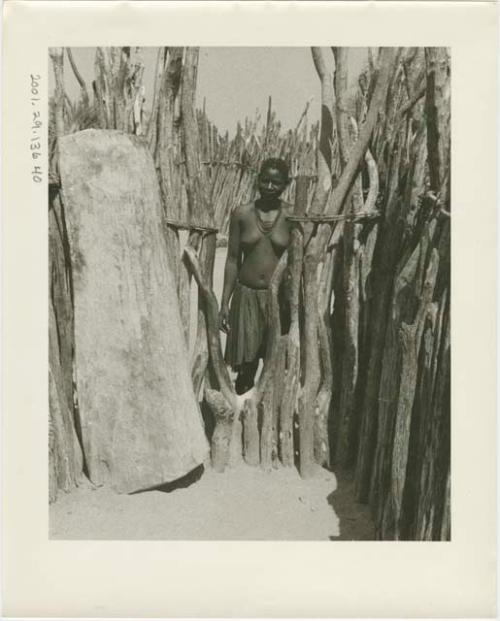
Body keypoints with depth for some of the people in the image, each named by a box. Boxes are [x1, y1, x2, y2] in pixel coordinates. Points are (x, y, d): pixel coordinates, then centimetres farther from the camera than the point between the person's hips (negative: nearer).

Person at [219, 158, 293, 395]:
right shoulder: (242, 213, 2)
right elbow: (233, 259, 5)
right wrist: (225, 302, 3)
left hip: (279, 297, -1)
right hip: (247, 295, 1)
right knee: (245, 365, 4)